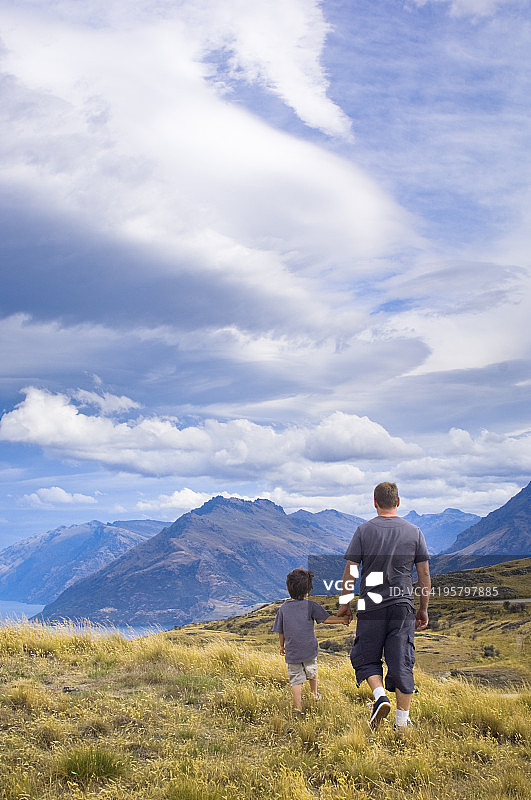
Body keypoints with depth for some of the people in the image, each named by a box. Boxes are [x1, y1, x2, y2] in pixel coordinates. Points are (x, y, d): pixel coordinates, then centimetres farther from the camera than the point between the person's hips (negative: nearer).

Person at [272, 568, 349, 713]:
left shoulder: (283, 608, 0)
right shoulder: (310, 605, -8)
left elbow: (280, 632, 7)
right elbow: (327, 619, -6)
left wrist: (282, 646, 21)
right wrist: (342, 620, 7)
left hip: (292, 652, 1)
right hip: (309, 649, -1)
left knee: (296, 680, 5)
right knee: (312, 673, 23)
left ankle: (298, 706, -3)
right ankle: (315, 694, 44)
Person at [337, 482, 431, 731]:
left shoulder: (364, 530, -1)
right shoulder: (414, 532, 4)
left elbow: (350, 570, -3)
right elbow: (424, 574, 6)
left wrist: (344, 603, 7)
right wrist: (423, 610, 14)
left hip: (371, 605, -1)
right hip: (403, 605, 2)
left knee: (365, 657, 13)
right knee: (402, 661, 6)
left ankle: (380, 696, -9)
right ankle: (402, 721, 9)